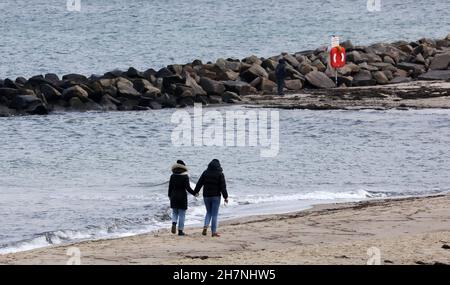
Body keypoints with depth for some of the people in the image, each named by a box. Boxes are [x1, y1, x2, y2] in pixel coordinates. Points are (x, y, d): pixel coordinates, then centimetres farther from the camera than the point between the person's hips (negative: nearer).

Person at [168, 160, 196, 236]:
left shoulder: (173, 176, 0)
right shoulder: (185, 176, -10)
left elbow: (170, 187, 5)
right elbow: (187, 187, -13)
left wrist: (170, 196, 18)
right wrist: (194, 193, 1)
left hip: (174, 196, 3)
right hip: (182, 196, -3)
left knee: (174, 213, 15)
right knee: (181, 214, 5)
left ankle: (174, 223, -14)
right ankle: (180, 230, 5)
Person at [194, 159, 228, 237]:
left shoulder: (205, 172, 2)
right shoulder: (220, 174, -6)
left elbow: (199, 183, 7)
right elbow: (223, 186, -9)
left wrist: (196, 192, 20)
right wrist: (225, 197, -6)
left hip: (206, 196, 3)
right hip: (216, 196, -3)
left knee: (208, 212, 17)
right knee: (214, 214, 2)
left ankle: (205, 226, -6)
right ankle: (214, 231, 0)